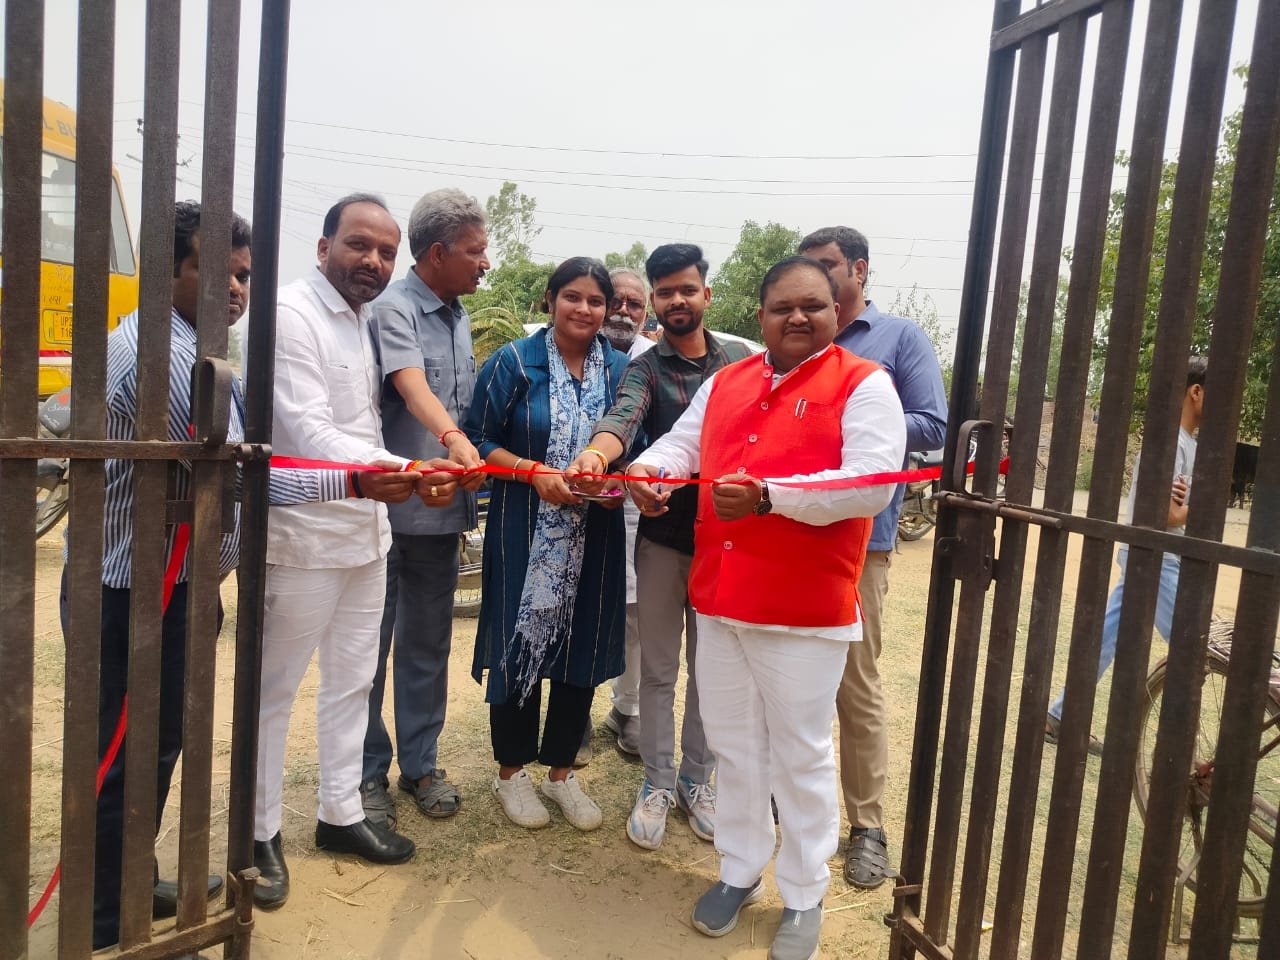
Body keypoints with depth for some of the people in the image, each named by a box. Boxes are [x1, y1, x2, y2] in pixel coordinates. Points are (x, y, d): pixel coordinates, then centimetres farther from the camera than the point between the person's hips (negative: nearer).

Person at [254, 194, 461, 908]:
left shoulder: (367, 318, 10)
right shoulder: (290, 314, -14)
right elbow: (308, 433, -24)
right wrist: (393, 469, -36)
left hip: (367, 530, 8)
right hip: (306, 536, -8)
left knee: (353, 680, 16)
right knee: (276, 687, 6)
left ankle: (341, 812, 32)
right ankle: (262, 832, 23)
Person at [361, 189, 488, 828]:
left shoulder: (459, 319, 14)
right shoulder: (394, 308, -10)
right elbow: (411, 385, -28)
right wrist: (452, 438, -45)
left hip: (444, 508, 7)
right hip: (388, 504, -7)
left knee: (429, 644, 15)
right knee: (371, 645, 6)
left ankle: (419, 764, 28)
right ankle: (367, 773, 20)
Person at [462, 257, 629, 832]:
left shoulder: (621, 369, 6)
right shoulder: (514, 363, -2)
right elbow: (479, 439, -4)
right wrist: (535, 472, -17)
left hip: (594, 536, 3)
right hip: (524, 534, -3)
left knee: (581, 648, 10)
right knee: (519, 643, 4)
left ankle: (561, 770, 29)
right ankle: (511, 771, 25)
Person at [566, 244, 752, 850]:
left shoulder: (742, 362, 6)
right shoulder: (644, 369, -2)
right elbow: (625, 416, -24)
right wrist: (595, 455, -45)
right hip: (662, 534, -1)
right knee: (658, 668, 9)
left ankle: (697, 778, 30)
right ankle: (657, 783, 25)